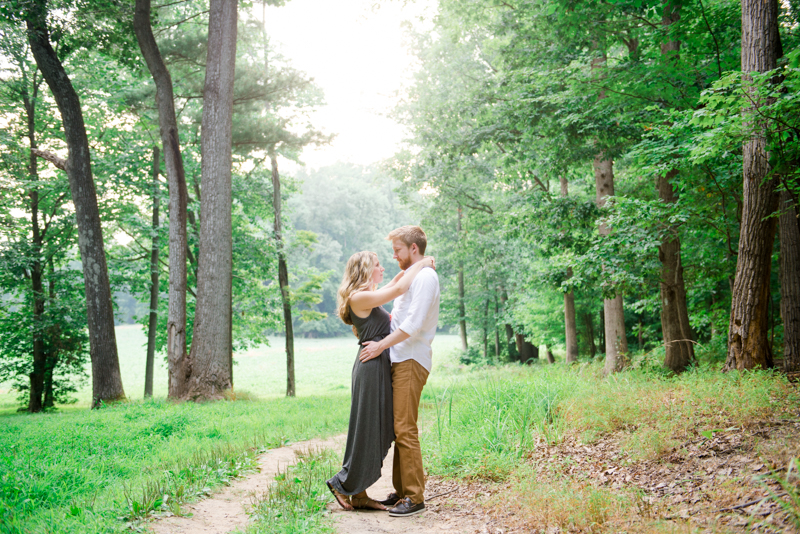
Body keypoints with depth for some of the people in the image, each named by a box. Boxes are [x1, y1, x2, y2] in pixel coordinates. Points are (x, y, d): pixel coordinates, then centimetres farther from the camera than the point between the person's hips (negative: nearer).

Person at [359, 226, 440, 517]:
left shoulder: (425, 276, -10)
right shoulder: (410, 277, 22)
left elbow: (414, 323, -18)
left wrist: (381, 345, -16)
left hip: (411, 361, -10)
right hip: (399, 360, 10)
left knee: (405, 429, -11)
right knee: (398, 429, 11)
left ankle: (414, 497, -7)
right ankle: (401, 490, 17)